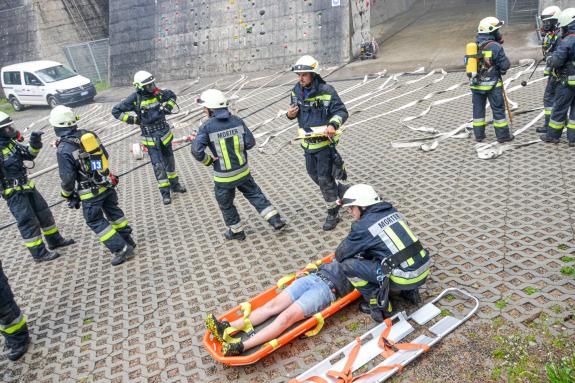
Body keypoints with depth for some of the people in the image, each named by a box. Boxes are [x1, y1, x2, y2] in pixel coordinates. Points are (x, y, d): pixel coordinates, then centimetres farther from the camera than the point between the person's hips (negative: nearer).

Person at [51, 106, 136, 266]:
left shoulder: (64, 149, -18)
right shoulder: (89, 134, -1)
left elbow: (67, 178, -14)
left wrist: (68, 195, 2)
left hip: (90, 193, -6)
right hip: (107, 184, 6)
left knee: (96, 222, 9)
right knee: (113, 211, 22)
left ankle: (121, 249, 6)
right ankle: (128, 240, 33)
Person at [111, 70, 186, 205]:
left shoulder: (158, 93, -6)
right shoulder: (135, 98, -15)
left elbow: (172, 96, 15)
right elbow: (116, 111, -8)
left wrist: (168, 107, -1)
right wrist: (133, 119, -14)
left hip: (164, 132, 4)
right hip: (150, 137, -4)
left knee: (169, 160, 17)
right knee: (158, 164, -2)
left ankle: (174, 184, 35)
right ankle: (165, 192, 7)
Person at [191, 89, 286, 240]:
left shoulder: (207, 127, -17)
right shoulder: (237, 120, -7)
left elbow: (196, 150, -25)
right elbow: (250, 142, -6)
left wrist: (208, 161, -7)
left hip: (223, 177, -3)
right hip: (243, 171, 3)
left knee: (226, 204, 19)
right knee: (255, 194, 21)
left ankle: (236, 231, 34)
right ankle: (275, 220, 18)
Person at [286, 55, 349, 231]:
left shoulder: (326, 91, -18)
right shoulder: (296, 91, 2)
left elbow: (341, 111, -17)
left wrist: (333, 125, -37)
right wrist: (290, 114, -7)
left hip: (324, 141, -7)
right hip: (308, 142, 7)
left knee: (324, 178, -4)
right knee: (313, 174, 19)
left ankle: (333, 213, 15)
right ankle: (339, 192, 44)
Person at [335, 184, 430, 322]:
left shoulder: (363, 225, -9)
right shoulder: (392, 211, 11)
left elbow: (341, 254, 1)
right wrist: (363, 253, 27)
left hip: (405, 278, -8)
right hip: (424, 271, 8)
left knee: (347, 263, -5)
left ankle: (379, 305, 5)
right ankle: (410, 291, 24)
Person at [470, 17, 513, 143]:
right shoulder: (495, 46, -14)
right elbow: (505, 65, -12)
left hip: (476, 84, 5)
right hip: (492, 84, -5)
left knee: (478, 109, 13)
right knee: (498, 109, 5)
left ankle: (478, 135, 18)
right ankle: (502, 135, 11)